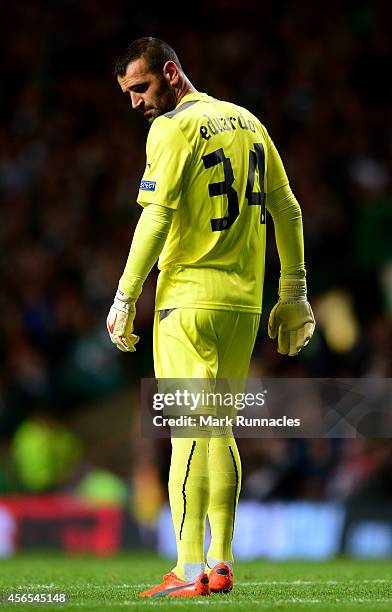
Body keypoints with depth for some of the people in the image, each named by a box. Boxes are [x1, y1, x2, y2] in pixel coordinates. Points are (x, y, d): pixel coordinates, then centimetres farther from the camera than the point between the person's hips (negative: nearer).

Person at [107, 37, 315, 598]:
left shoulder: (175, 127, -8)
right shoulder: (247, 122, 15)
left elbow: (157, 217, -16)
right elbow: (287, 210, 16)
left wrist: (126, 297, -13)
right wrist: (294, 293, 19)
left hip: (188, 299, -7)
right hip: (244, 301, 7)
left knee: (190, 430, -8)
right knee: (219, 430, 14)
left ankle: (191, 569, -13)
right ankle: (220, 566, 13)